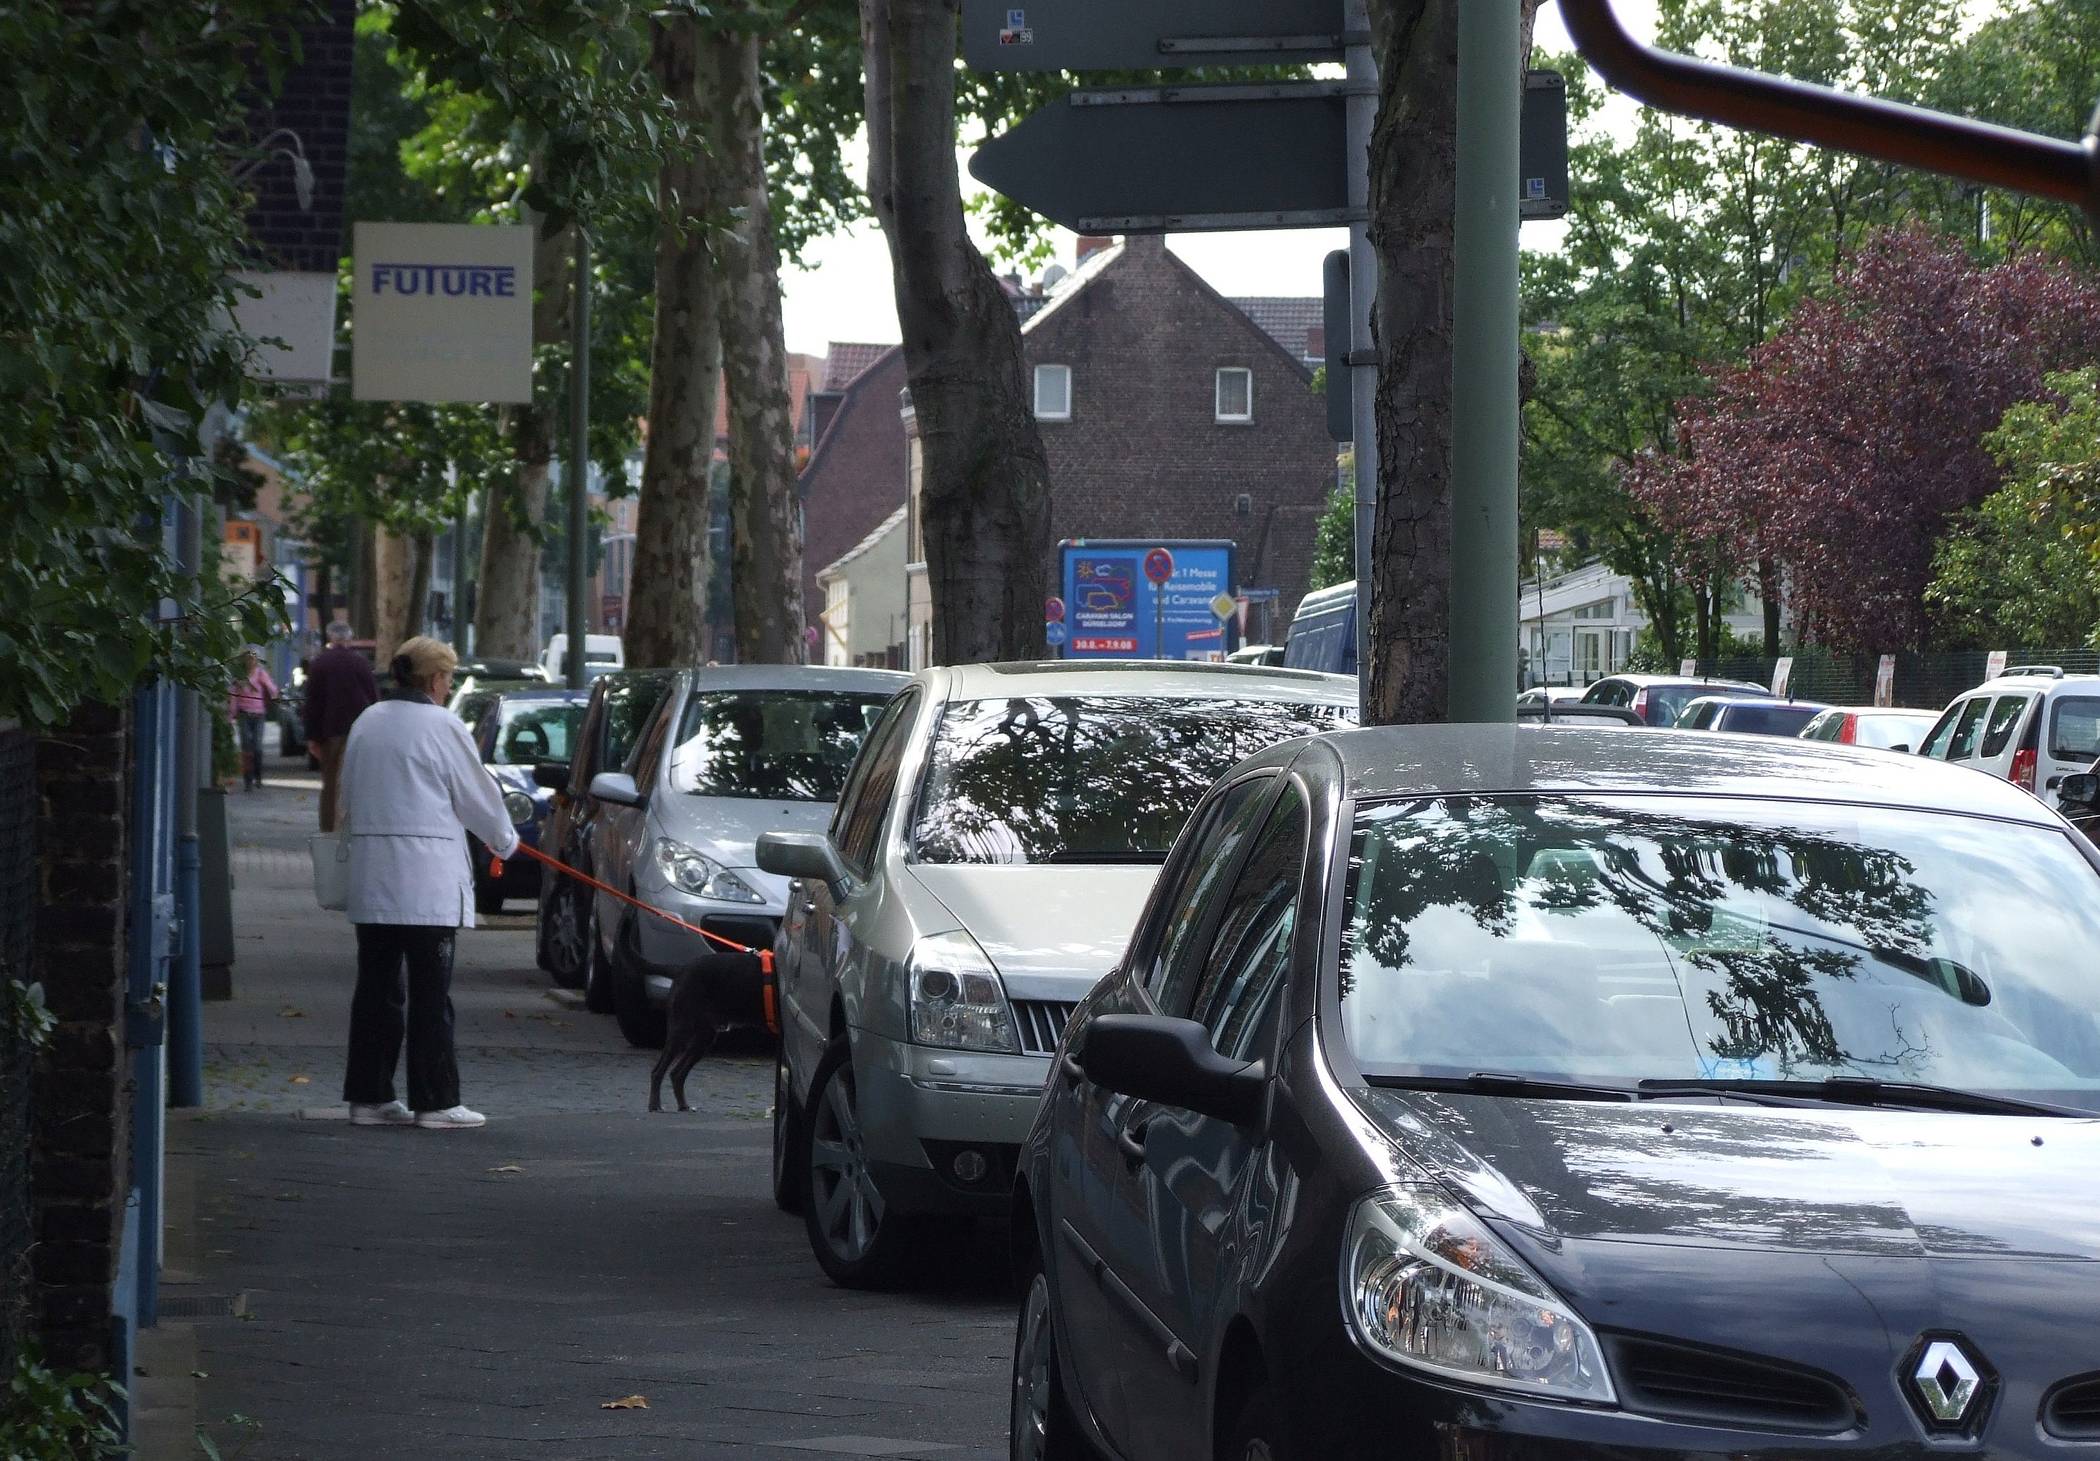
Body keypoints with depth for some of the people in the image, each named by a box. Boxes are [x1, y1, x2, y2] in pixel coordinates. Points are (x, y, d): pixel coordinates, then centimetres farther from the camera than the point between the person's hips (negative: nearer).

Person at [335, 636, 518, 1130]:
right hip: (426, 883, -6)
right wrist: (505, 840, 18)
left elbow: (349, 795, 16)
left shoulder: (367, 722, 11)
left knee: (376, 989, 10)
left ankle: (369, 1095, 11)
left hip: (371, 881, 6)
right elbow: (478, 794, 1)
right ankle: (435, 1101, -2)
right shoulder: (441, 726, -8)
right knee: (431, 994, -2)